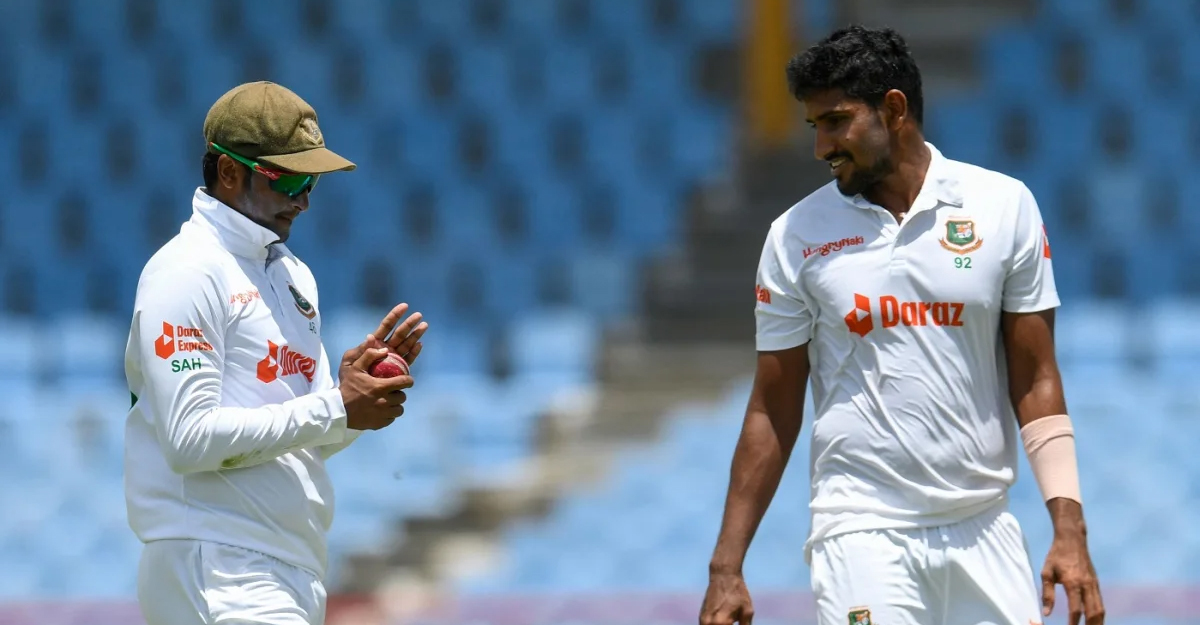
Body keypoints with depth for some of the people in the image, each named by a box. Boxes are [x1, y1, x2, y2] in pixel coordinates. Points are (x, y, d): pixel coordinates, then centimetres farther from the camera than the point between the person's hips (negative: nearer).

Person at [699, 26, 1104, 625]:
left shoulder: (1004, 206, 3)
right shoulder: (797, 235, 2)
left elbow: (1036, 381, 4)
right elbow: (772, 410, 6)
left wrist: (1068, 530, -4)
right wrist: (725, 567, 2)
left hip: (985, 531, 1)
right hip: (862, 531, -1)